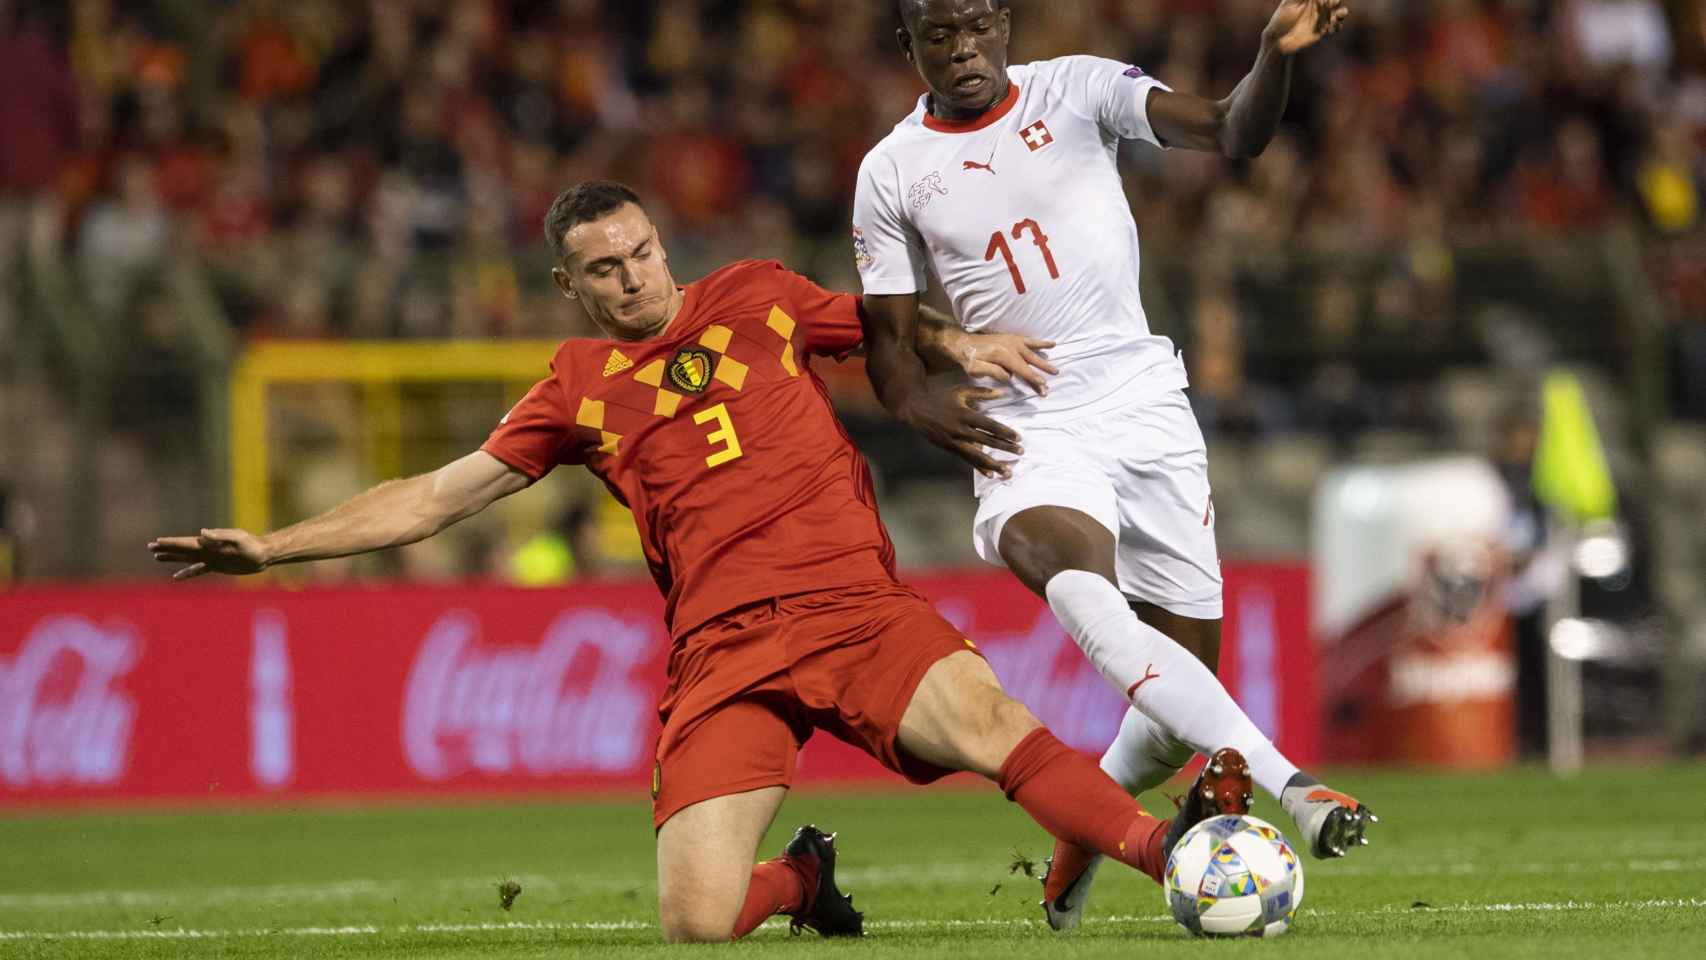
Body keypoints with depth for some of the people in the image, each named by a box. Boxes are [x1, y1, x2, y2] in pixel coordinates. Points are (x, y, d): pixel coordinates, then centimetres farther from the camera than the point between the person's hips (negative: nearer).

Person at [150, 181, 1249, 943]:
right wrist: (271, 546, 13)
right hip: (724, 650, 1)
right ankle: (801, 878, 16)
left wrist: (963, 345, 7)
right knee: (698, 921, -16)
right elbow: (438, 495, 18)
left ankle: (1166, 851, -43)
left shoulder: (757, 297, 16)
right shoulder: (580, 389, 15)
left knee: (977, 713, -33)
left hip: (858, 606, -1)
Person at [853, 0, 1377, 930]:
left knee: (1187, 665, 2)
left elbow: (1232, 132, -9)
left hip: (1146, 406, 2)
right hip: (1031, 431, -2)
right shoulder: (891, 173, 6)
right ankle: (1289, 788, -46)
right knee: (1090, 602, -34)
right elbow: (888, 338, 10)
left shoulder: (1076, 89, 3)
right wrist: (925, 410, -11)